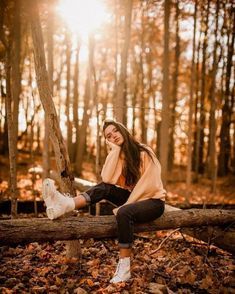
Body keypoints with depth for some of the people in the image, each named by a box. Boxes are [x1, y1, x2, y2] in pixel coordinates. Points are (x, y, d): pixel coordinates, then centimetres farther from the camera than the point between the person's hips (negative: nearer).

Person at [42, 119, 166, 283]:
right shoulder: (117, 156, 4)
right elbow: (107, 180, -15)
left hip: (153, 201, -5)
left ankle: (124, 269, -31)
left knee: (124, 213, -35)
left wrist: (126, 205, -21)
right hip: (132, 198, 5)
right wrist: (115, 150, -15)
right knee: (104, 188, -19)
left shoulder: (144, 153, -12)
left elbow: (148, 184, -18)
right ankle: (66, 205, -38)